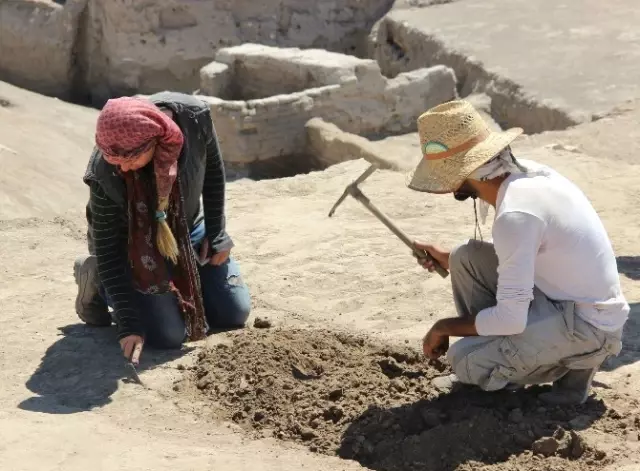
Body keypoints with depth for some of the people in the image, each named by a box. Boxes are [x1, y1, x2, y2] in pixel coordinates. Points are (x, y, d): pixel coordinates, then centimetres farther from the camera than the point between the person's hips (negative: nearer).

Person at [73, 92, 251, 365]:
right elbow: (107, 248, -24)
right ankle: (96, 280, 7)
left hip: (188, 230, 4)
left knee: (234, 313, 3)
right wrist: (128, 322, -27)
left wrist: (216, 232, -3)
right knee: (169, 335, -15)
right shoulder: (104, 174, -35)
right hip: (135, 248, -4)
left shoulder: (194, 117, -30)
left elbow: (213, 168, -6)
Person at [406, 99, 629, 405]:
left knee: (464, 359, -16)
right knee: (466, 258, 2)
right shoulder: (524, 174, -1)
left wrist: (444, 327, -11)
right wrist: (449, 260, 13)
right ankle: (487, 365, 11)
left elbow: (510, 319, -27)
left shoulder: (516, 214, -29)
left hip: (588, 324, -9)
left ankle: (574, 363, 2)